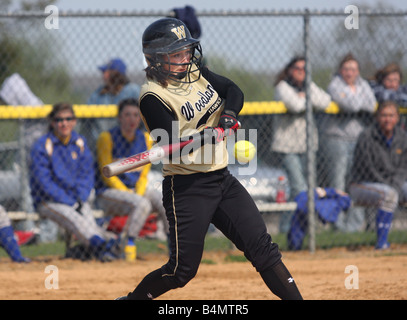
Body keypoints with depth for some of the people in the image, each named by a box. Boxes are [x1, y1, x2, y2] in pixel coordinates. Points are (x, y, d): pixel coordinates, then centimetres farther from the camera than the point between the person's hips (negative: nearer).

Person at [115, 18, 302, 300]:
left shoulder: (195, 72, 7)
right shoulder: (153, 97, -14)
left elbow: (234, 91, 10)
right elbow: (172, 147, -21)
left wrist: (229, 113, -11)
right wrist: (203, 138, -38)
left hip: (221, 178, 7)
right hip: (187, 188, -7)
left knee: (263, 248, 0)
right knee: (183, 270, -4)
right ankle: (130, 300, 15)